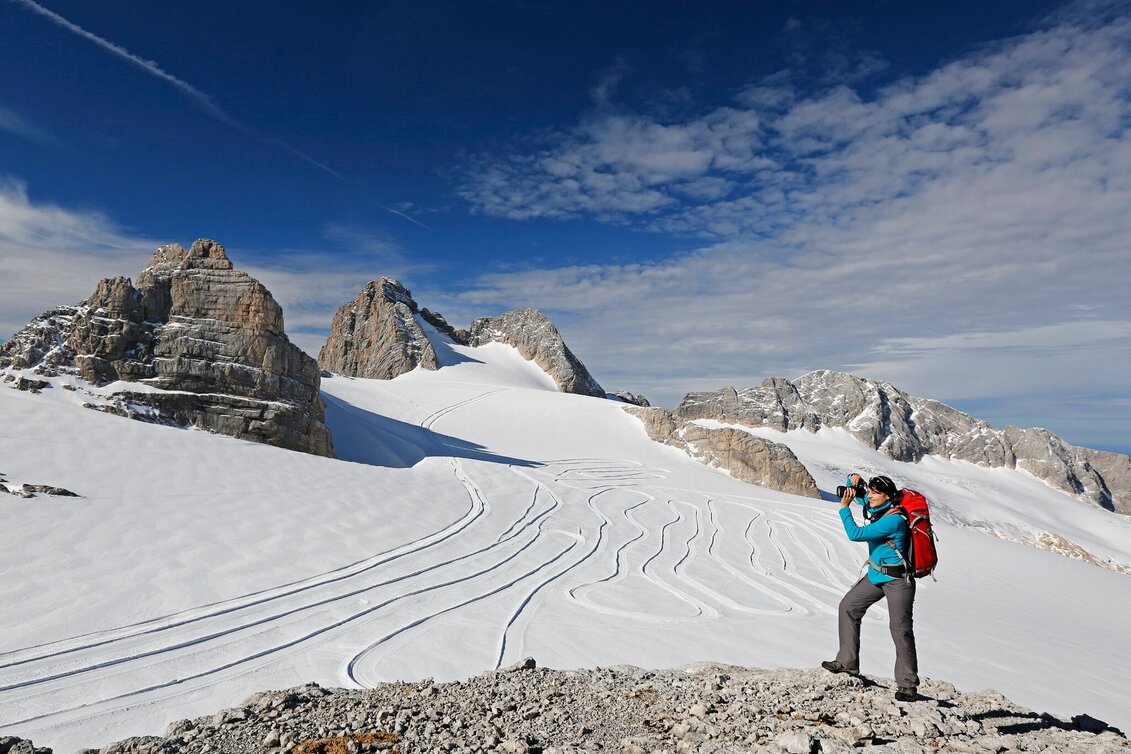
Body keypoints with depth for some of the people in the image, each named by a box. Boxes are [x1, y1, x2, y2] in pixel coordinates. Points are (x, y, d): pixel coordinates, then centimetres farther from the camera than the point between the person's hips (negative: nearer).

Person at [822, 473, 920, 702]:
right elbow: (855, 491, 16)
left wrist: (844, 507, -22)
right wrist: (854, 480, -6)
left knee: (900, 628, -6)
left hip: (897, 579, -9)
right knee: (848, 606, 8)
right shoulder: (875, 507, 0)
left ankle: (908, 684, 6)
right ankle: (847, 661, 16)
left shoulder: (894, 520, -26)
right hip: (876, 575, 9)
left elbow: (856, 534, -28)